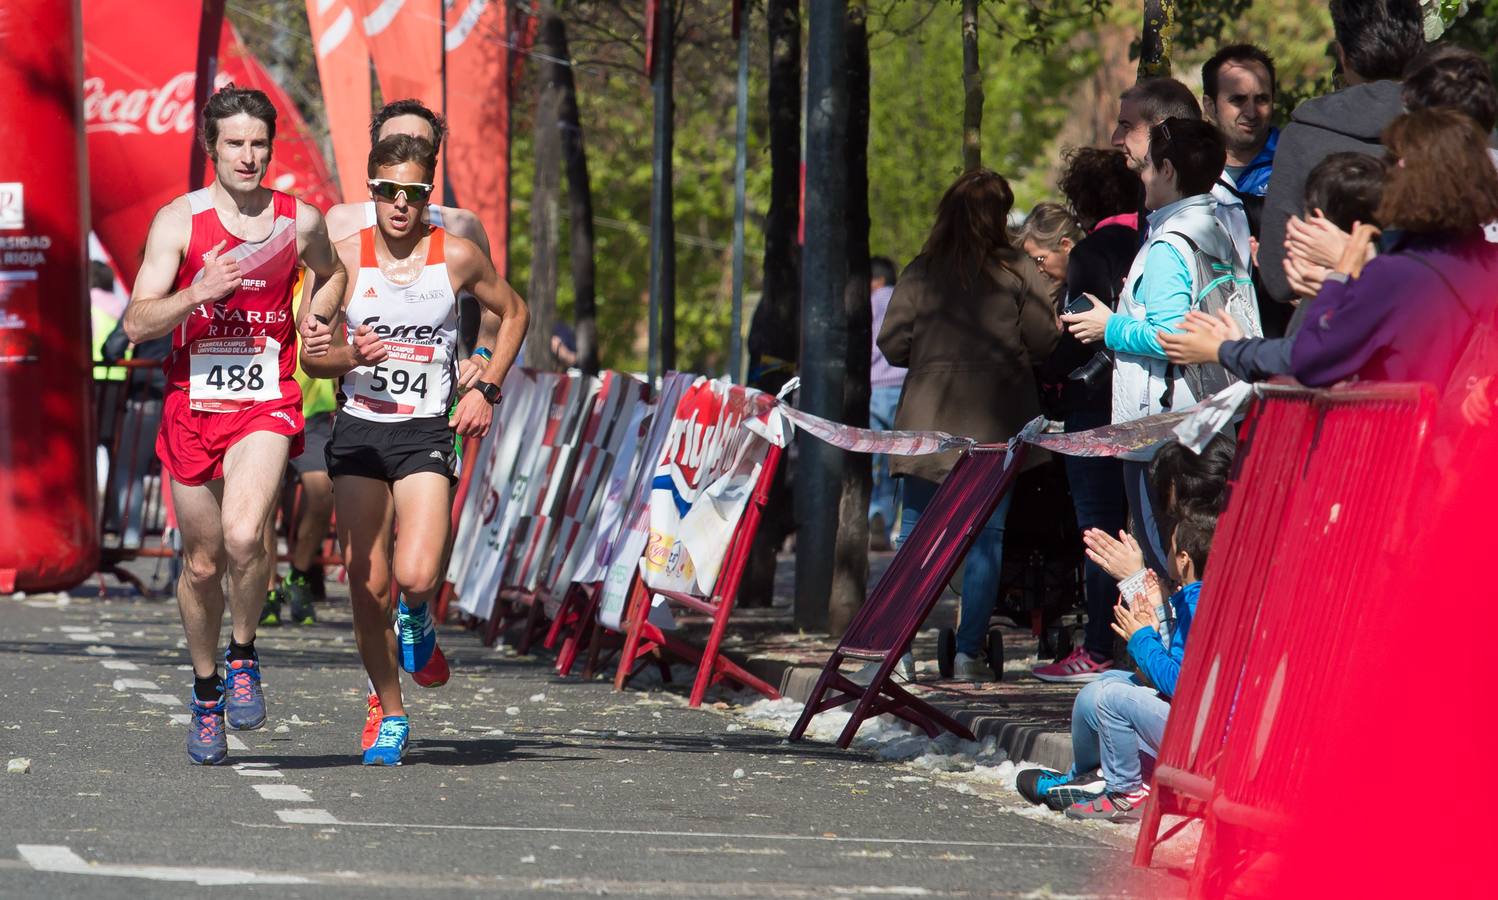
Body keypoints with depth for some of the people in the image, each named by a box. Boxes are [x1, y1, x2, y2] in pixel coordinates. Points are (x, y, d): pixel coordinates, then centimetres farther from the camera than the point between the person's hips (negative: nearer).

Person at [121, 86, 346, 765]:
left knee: (244, 535, -26)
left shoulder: (301, 221, 3)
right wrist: (200, 292, -24)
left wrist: (311, 329, 8)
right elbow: (137, 324, -9)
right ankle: (206, 691, 31)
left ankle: (243, 655, -1)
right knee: (202, 563, 10)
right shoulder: (179, 221, -3)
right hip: (193, 404, 1)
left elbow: (332, 274, 26)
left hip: (266, 407, -1)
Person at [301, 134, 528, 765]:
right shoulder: (345, 257, -2)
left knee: (415, 576, -20)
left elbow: (512, 312, 15)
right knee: (368, 588, 0)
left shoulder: (458, 257, -2)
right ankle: (390, 716, 18)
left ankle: (417, 615, 19)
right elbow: (311, 357, 2)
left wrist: (485, 389, 5)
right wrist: (351, 357, -20)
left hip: (426, 433, -1)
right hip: (358, 429, 1)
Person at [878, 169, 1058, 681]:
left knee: (915, 535, 9)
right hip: (994, 425, -1)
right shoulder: (1018, 273, -4)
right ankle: (969, 652, -1)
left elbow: (892, 345, -1)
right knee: (986, 537, 4)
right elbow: (1042, 343, -4)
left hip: (927, 423, 1)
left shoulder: (921, 272, 0)